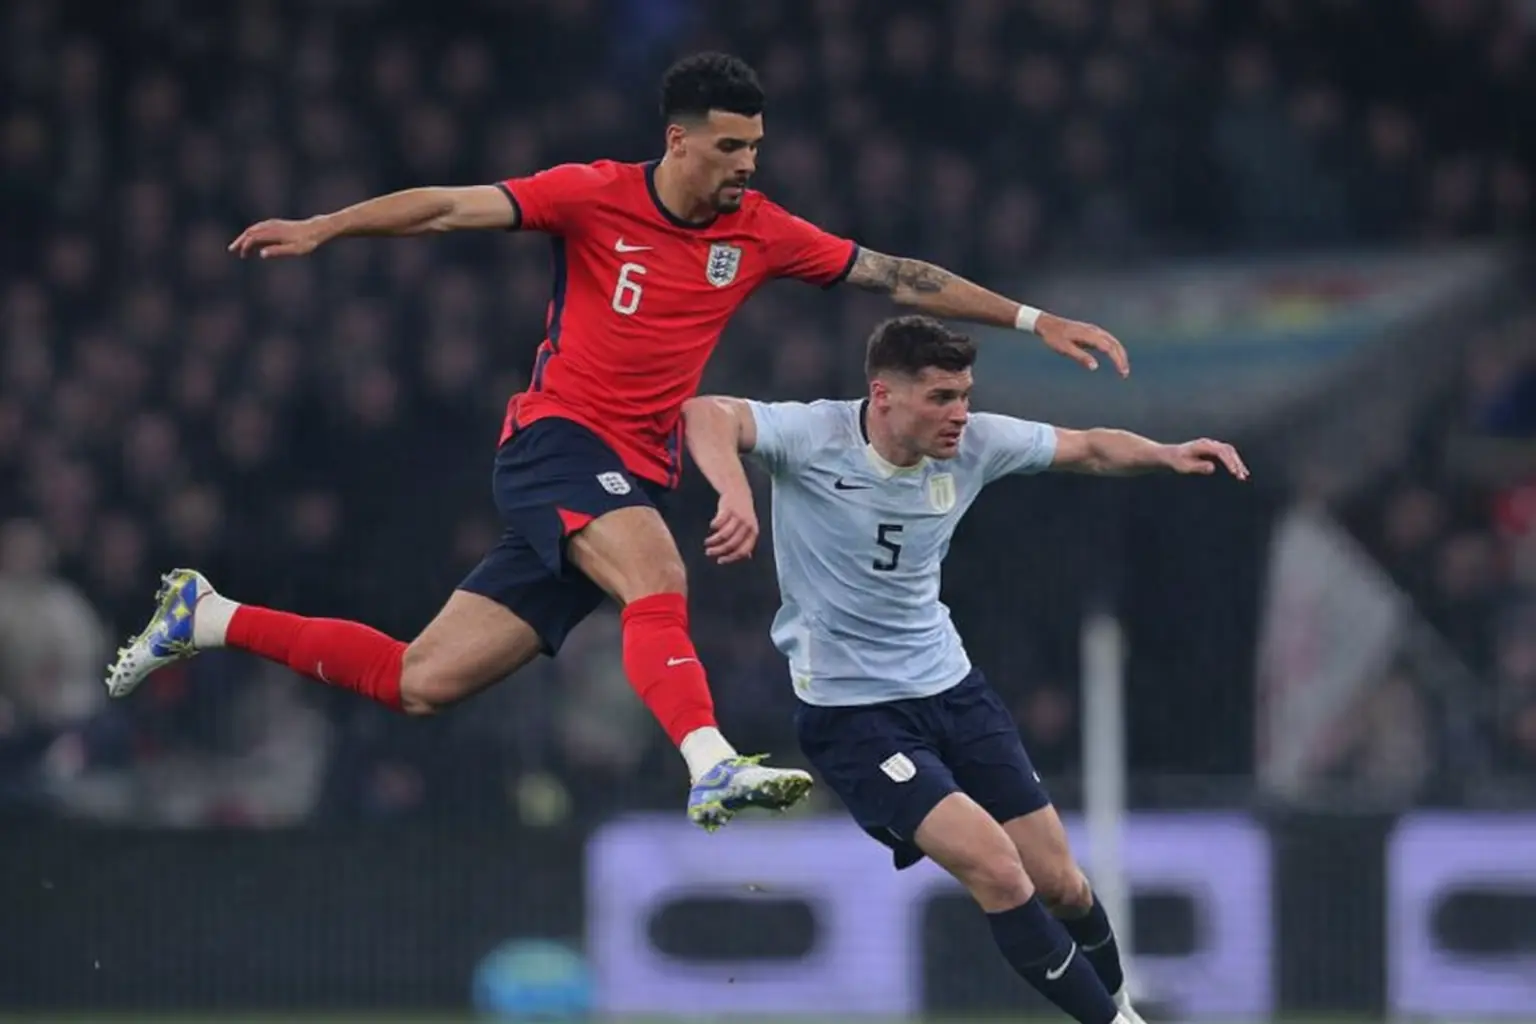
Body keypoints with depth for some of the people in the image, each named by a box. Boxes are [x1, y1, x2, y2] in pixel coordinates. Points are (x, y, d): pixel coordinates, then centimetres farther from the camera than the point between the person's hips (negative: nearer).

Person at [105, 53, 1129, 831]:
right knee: (658, 574, -35)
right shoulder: (596, 196, -5)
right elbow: (452, 207, -5)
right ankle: (711, 764, -51)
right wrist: (321, 228, -14)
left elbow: (898, 275, 8)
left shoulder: (759, 232, 6)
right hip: (558, 440, -5)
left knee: (422, 681, 2)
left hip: (635, 479, 5)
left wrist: (1034, 318, 4)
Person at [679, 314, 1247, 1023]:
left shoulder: (973, 444, -6)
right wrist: (735, 492, -56)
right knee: (998, 870, -20)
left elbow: (1089, 449, 8)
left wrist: (1169, 455, -11)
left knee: (1057, 882, 8)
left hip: (951, 685, 6)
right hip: (852, 712, -6)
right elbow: (707, 415, -37)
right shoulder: (815, 438, -21)